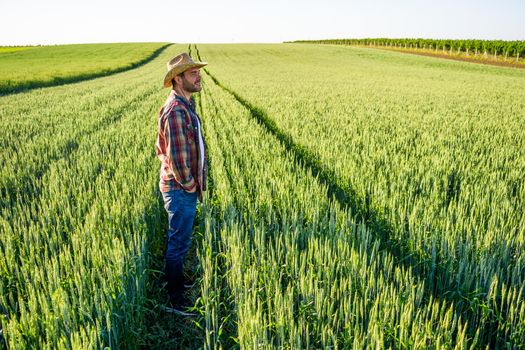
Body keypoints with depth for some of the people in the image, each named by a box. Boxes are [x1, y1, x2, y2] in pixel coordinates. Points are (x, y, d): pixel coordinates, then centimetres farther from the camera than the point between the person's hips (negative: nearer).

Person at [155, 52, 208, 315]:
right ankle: (176, 300, 18)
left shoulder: (184, 105, 10)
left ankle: (177, 282, 39)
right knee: (179, 242, 3)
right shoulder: (176, 110, -23)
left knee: (179, 240, 22)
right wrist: (189, 185, -14)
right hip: (180, 189, -10)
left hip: (183, 187, 10)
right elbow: (177, 156, -27)